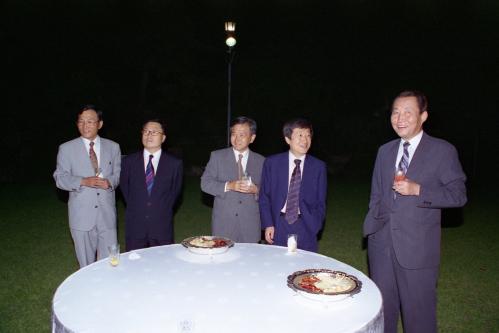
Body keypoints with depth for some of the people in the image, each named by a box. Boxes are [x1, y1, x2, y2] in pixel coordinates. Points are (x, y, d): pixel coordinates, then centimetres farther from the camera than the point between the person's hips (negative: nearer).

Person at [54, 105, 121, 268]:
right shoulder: (66, 148, 2)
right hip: (81, 214, -1)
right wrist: (84, 181, -19)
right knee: (86, 264, 12)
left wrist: (110, 181, -14)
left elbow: (119, 173, 9)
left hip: (107, 213, 1)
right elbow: (60, 178, -1)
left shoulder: (113, 147, 7)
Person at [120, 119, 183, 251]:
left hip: (162, 226, -1)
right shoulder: (129, 161, 4)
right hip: (135, 226, 1)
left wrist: (163, 210, 6)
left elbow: (176, 191, 8)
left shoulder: (175, 163, 0)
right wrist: (135, 208, 8)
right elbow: (124, 187, 13)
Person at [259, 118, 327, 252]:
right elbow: (264, 197, 3)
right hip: (278, 227, 0)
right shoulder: (272, 163, 0)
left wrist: (315, 226, -3)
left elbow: (320, 201, 6)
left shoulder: (318, 166, 2)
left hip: (306, 227, 0)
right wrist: (268, 224, -4)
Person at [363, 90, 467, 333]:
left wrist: (418, 190, -19)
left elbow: (458, 195, -7)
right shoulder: (385, 151, 11)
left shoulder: (443, 151, -4)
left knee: (418, 310, 7)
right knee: (382, 306, 15)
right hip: (381, 241, 5)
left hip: (417, 246, -4)